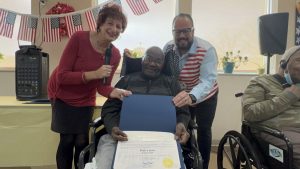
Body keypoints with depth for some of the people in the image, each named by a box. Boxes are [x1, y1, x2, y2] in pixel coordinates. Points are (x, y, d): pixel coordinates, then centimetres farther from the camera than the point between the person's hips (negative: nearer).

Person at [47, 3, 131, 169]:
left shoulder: (115, 55, -15)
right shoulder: (79, 38, -26)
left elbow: (103, 86, -13)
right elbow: (62, 76, -26)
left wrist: (114, 92, -35)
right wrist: (94, 74, -36)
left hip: (85, 100, 3)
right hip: (62, 96, -2)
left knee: (81, 141, 1)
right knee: (67, 140, -2)